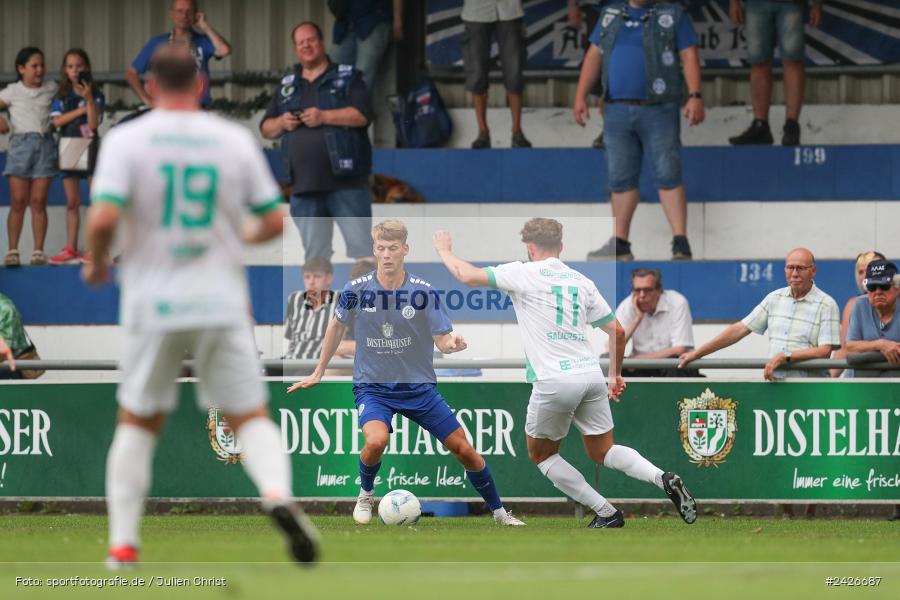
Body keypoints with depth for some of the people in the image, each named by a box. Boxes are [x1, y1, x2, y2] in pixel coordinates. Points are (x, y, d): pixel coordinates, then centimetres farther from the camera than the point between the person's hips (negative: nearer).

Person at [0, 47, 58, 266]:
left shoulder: (51, 89, 9)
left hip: (45, 145, 2)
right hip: (21, 143, -2)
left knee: (38, 202, 1)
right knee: (18, 202, -2)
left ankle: (38, 251, 4)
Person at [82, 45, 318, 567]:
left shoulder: (127, 140, -4)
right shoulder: (235, 140, 3)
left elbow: (104, 217, -15)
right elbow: (274, 221, 5)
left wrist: (97, 262, 5)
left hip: (153, 306, -1)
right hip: (222, 303, 1)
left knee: (138, 422, 13)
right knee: (251, 416, 7)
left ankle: (123, 542, 7)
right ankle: (277, 492, -22)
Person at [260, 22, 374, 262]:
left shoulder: (347, 78, 5)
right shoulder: (287, 88, 19)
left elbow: (363, 114, -9)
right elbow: (266, 129, 20)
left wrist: (324, 117, -17)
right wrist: (281, 123, -2)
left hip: (345, 181, -5)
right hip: (305, 185, 5)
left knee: (361, 250, -8)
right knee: (314, 252, 7)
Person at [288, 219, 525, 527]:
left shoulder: (423, 292, -9)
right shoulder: (356, 289, -9)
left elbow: (442, 340, -7)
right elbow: (337, 326, 10)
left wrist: (452, 343, -32)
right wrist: (319, 373, 17)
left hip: (418, 386, 1)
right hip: (372, 387, -1)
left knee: (464, 450, 1)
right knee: (376, 441, -32)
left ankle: (498, 510, 22)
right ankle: (365, 494, -1)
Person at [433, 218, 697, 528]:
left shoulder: (523, 273, 0)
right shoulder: (581, 281, 15)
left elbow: (468, 276, -2)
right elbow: (617, 331, 16)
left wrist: (445, 252, 19)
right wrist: (616, 376, 30)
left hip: (554, 381, -5)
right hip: (592, 374, 5)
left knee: (541, 454, 15)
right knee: (602, 450, 17)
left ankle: (607, 513, 7)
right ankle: (663, 478, -8)